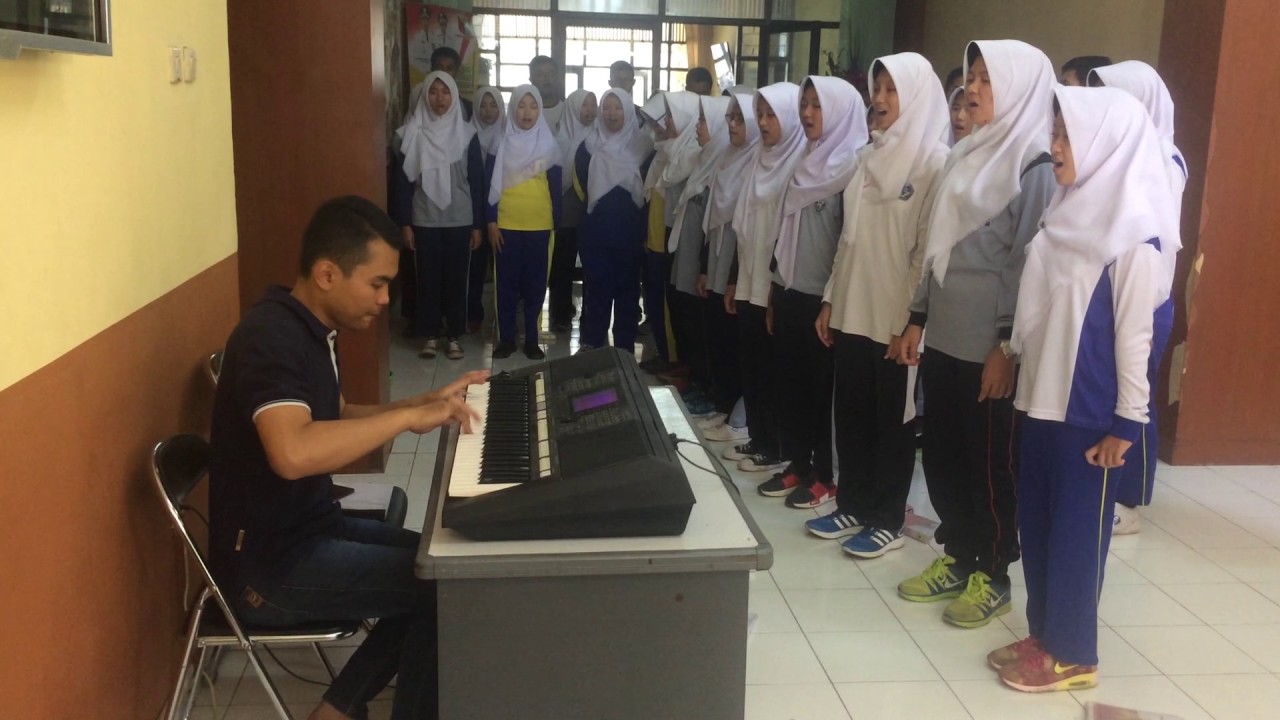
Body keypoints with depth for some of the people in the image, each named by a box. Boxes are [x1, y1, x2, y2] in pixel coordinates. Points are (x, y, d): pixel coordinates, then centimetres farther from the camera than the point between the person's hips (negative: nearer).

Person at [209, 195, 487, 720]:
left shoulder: (310, 330, 7)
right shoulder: (271, 336, -24)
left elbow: (338, 422, 19)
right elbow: (293, 452, -40)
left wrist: (427, 401, 6)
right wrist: (409, 417, -31)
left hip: (309, 528, 10)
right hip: (269, 564, -10)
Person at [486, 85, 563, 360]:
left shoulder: (549, 144, 4)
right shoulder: (501, 143, 2)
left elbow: (556, 187, 6)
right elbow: (491, 184, 2)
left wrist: (556, 225, 2)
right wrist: (491, 222, -5)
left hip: (539, 226, 1)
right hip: (507, 225, 0)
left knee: (535, 284, 5)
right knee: (506, 282, 3)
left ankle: (532, 339, 15)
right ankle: (506, 338, 13)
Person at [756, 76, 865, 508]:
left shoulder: (853, 167, -10)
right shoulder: (806, 163, 13)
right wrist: (774, 293, 15)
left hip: (823, 296, -7)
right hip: (790, 293, 7)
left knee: (821, 387, 2)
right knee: (789, 382, 11)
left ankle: (824, 476, 13)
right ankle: (797, 464, 23)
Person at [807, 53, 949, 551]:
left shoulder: (935, 162, -9)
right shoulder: (871, 157, 12)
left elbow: (930, 250, -12)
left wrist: (908, 321, -14)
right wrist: (831, 300, 13)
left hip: (895, 319, -6)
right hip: (854, 312, 7)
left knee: (892, 418, 5)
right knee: (851, 413, 12)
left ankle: (885, 517, 17)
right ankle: (852, 505, 25)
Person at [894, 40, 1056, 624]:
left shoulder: (1035, 166, -10)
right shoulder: (968, 156, 14)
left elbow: (1031, 264, -13)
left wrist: (1008, 346, -16)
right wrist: (918, 318, 14)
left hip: (987, 347, -7)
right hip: (944, 338, 8)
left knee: (989, 463, 4)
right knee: (941, 456, 13)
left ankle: (993, 576, 18)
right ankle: (956, 557, 28)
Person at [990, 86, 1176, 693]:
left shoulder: (1132, 237, -15)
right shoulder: (1068, 215, 9)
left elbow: (1134, 334, -15)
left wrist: (1127, 420, -13)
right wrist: (1020, 371, 16)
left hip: (1090, 410, -7)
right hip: (1042, 399, 8)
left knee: (1076, 528, 3)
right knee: (1036, 520, 14)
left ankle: (1073, 653, 18)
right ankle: (1042, 634, 28)